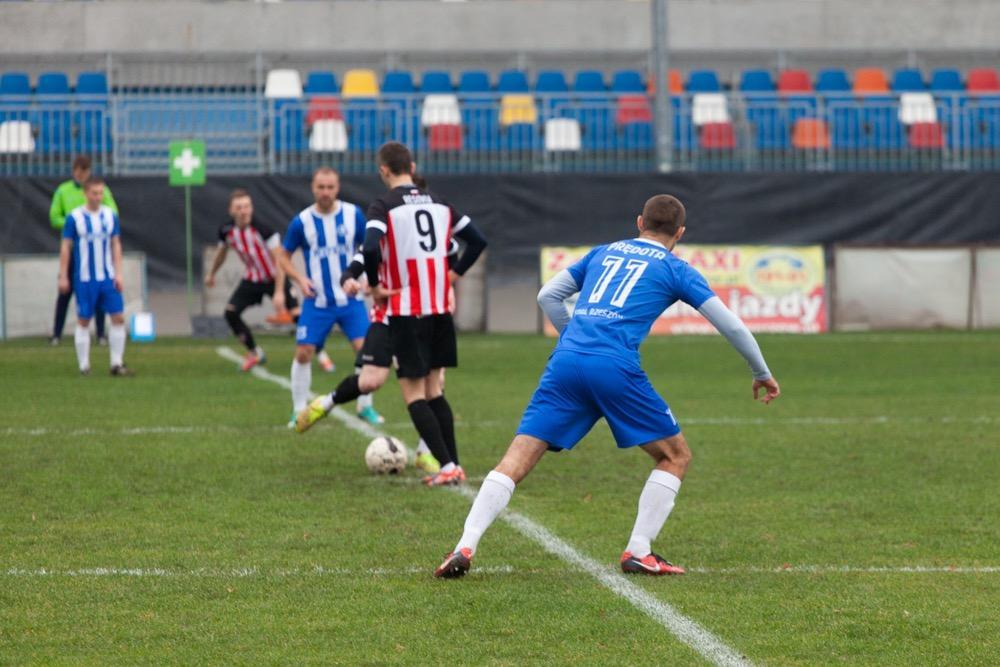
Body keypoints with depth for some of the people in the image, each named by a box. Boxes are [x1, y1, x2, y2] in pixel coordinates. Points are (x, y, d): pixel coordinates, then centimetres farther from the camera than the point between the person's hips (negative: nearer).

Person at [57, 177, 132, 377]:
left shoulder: (110, 215, 4)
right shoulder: (74, 217, -6)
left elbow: (116, 245, 9)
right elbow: (66, 248, -1)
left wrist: (118, 273, 2)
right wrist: (63, 276, -3)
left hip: (108, 277, 3)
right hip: (84, 278, -3)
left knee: (118, 318, -3)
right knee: (83, 321, 2)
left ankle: (116, 364, 3)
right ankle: (84, 366, 9)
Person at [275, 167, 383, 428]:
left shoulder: (353, 215, -3)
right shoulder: (301, 221, -5)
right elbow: (283, 256, 6)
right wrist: (299, 279, -11)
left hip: (350, 298, 0)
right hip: (316, 301, 0)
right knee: (303, 353, -5)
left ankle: (365, 407, 7)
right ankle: (299, 410, 10)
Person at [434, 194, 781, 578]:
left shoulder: (603, 253, 26)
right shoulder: (675, 270, 15)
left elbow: (547, 297, 27)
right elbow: (731, 325, 14)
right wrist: (762, 373, 27)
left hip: (566, 361, 4)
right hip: (616, 369, -3)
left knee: (516, 460, 0)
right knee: (675, 457, 14)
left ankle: (465, 548, -14)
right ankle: (639, 553, 6)